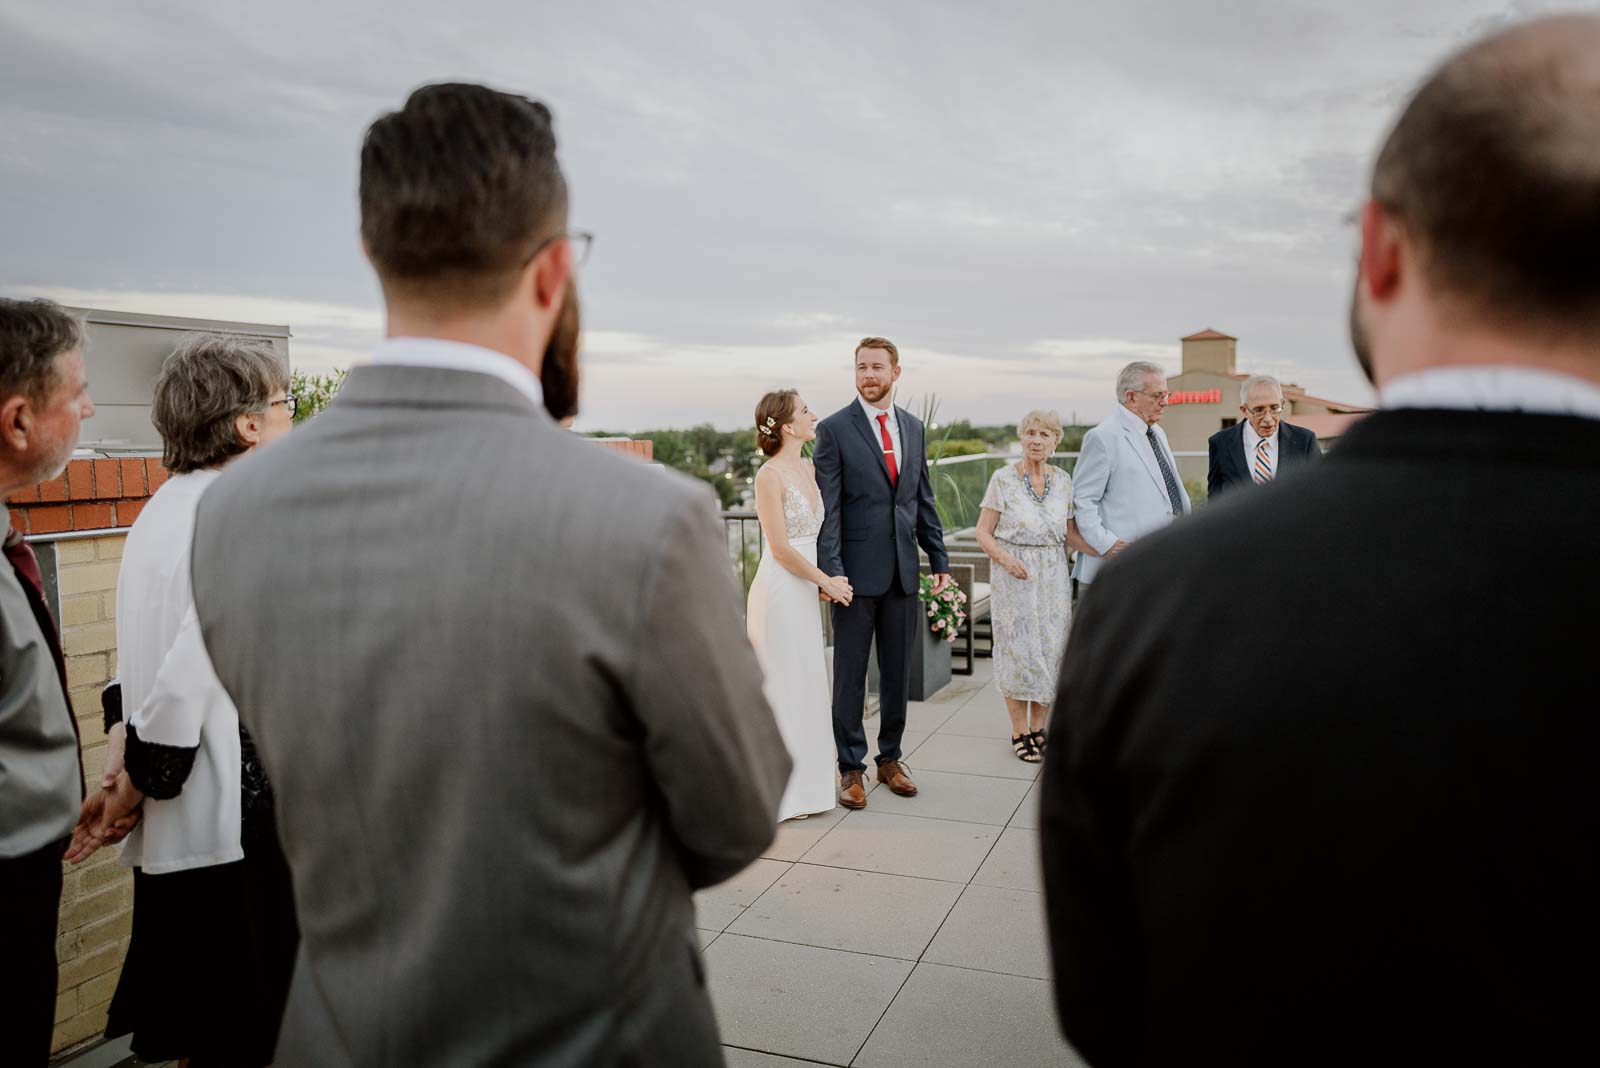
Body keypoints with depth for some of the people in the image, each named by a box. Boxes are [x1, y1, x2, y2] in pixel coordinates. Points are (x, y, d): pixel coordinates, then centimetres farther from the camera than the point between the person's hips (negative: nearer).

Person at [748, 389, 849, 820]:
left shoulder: (809, 469, 11)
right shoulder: (770, 476, -14)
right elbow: (781, 549, -16)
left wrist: (822, 582, 6)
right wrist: (826, 580, -9)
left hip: (805, 592, 8)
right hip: (780, 591, -8)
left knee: (806, 686, 14)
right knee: (781, 687, 0)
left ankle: (802, 786, 26)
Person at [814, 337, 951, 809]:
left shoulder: (913, 427, 11)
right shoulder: (834, 429, -5)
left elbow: (924, 500, 15)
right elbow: (827, 508, -10)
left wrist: (939, 558, 9)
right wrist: (831, 572, -17)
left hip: (903, 571, 5)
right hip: (857, 571, -5)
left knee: (898, 672, 12)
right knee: (849, 675, 5)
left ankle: (889, 758, 27)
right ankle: (851, 767, 16)